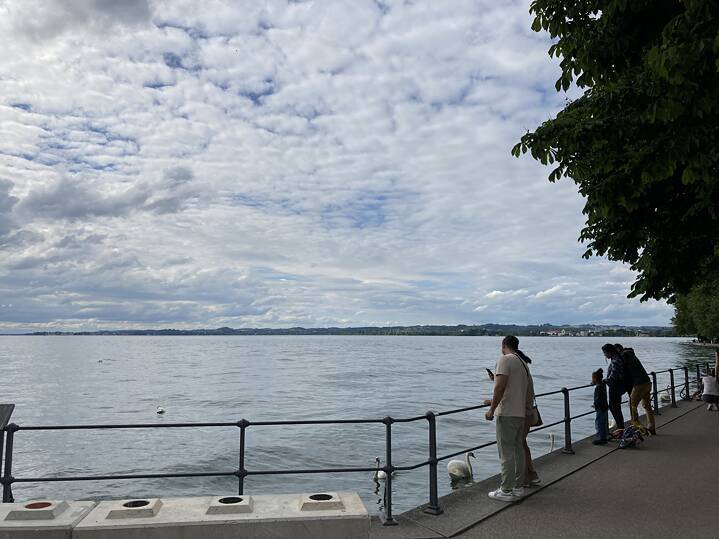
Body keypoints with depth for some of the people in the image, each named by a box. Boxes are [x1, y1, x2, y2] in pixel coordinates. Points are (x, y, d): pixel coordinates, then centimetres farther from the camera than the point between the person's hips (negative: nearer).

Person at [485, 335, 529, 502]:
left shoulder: (505, 359, -10)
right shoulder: (523, 363, 16)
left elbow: (500, 387, -20)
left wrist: (492, 409, -15)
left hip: (507, 413, -9)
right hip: (521, 413, 9)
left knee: (506, 452, -4)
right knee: (518, 450, 14)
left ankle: (506, 491, 0)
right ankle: (518, 487, 22)